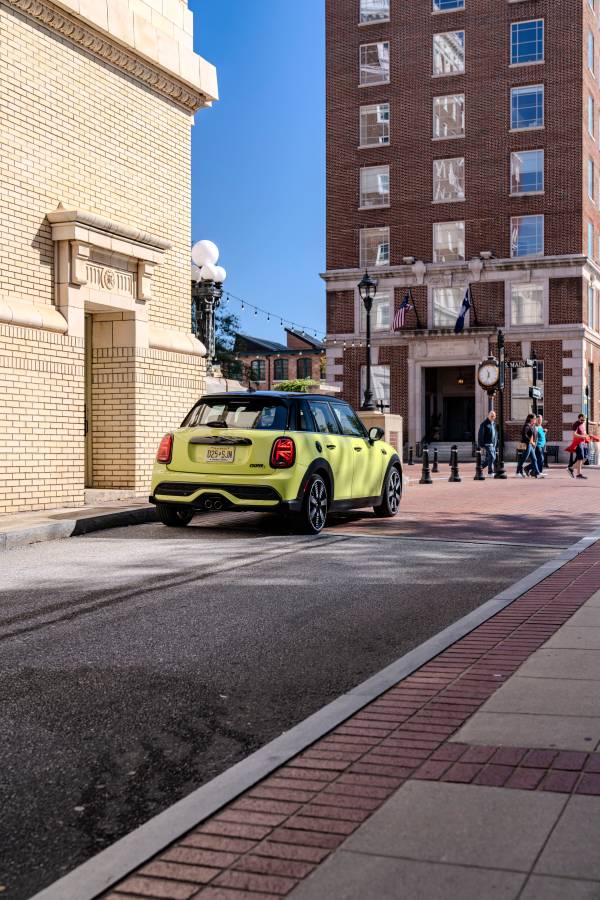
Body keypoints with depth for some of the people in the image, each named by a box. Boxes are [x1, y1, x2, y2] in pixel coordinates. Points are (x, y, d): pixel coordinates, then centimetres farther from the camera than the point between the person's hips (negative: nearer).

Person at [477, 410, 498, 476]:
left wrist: (496, 445, 19)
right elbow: (480, 434, -11)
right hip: (488, 444, -8)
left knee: (490, 458, 10)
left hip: (493, 444, 8)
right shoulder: (484, 423, -8)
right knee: (491, 457, -14)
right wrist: (481, 445, -14)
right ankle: (490, 473, -11)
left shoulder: (494, 423, 15)